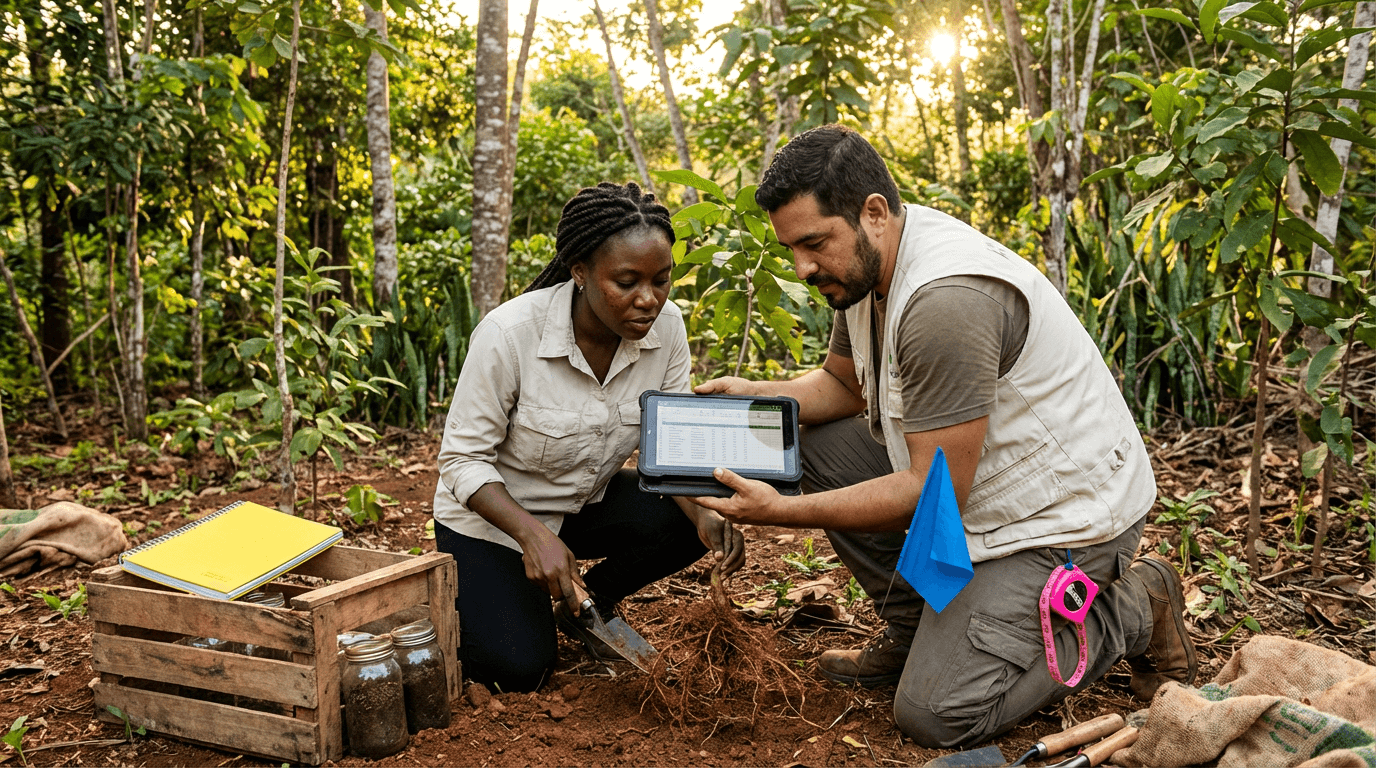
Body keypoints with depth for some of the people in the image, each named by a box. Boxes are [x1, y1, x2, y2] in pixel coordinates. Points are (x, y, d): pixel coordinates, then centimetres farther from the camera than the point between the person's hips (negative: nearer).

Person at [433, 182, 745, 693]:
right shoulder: (509, 334, -30)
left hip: (586, 501, 4)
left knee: (694, 524, -21)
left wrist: (705, 514, -30)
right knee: (517, 670, -17)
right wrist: (533, 535, -38)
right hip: (492, 514, -4)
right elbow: (463, 459, -22)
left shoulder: (665, 327, -17)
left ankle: (591, 600, 8)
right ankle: (468, 592, 17)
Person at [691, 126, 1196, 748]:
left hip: (1063, 513, -9)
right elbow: (842, 383, 13)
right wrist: (757, 397, -7)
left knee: (934, 714, -13)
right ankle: (915, 631, 12)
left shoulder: (946, 300, -31)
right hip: (975, 481, 9)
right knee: (814, 441, 1)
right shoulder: (865, 259, -1)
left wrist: (780, 512, -28)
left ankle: (1130, 613, 6)